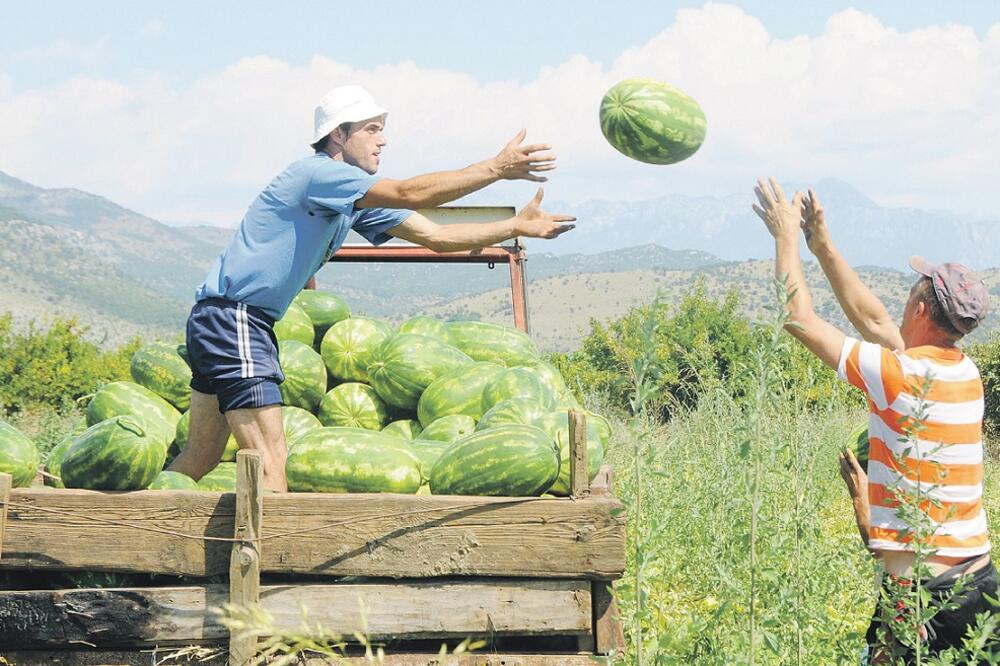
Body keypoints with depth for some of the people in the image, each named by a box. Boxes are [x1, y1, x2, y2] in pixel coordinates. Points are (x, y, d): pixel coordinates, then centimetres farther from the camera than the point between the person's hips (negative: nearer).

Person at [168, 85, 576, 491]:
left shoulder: (358, 199, 15)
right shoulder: (318, 172, -14)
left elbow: (437, 237, 14)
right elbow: (410, 194, -24)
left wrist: (518, 226, 8)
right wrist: (497, 168, -23)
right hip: (230, 317, -10)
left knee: (201, 457, 16)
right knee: (271, 464, -16)